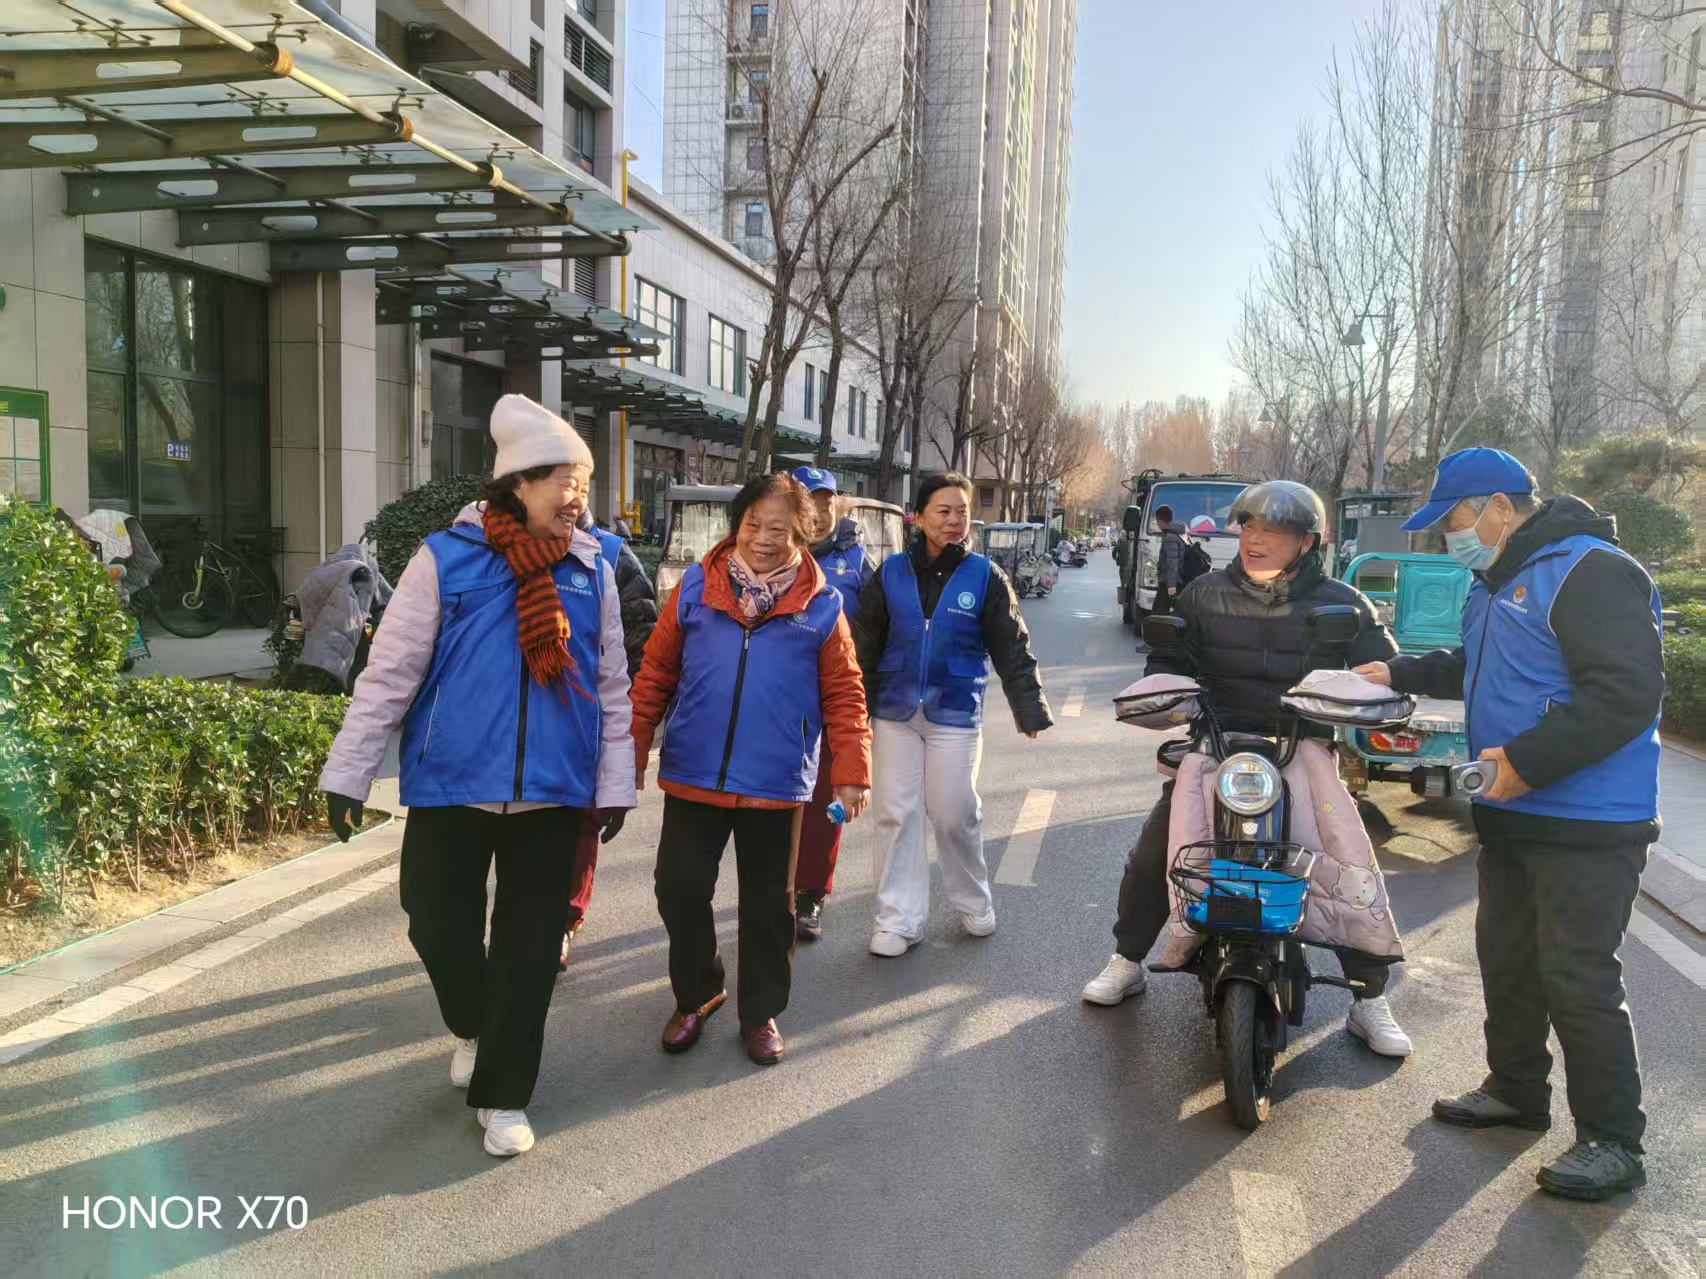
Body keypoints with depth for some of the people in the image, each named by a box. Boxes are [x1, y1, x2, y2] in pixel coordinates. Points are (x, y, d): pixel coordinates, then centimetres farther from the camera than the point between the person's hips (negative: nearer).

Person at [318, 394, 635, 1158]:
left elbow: (611, 687, 7)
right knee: (438, 927, 7)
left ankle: (502, 1094, 24)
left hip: (551, 791, 2)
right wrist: (349, 773, -5)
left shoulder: (592, 571, 3)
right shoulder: (446, 558, -7)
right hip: (452, 784, -2)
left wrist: (615, 783, 6)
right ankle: (473, 1028, 40)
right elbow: (390, 673, -5)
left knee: (529, 945, 8)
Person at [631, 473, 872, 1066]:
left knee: (768, 904, 12)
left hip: (776, 785, -1)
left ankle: (760, 1012, 31)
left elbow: (843, 695, 0)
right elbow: (656, 674, 3)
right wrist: (633, 751, 3)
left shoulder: (820, 605, -3)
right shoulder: (696, 588, -1)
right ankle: (695, 996, 33)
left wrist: (851, 771, -6)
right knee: (681, 890, 8)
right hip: (691, 777, 1)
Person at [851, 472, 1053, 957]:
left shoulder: (985, 577, -2)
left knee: (954, 816, 4)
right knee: (896, 815, 4)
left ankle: (973, 903, 28)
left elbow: (1012, 649, 0)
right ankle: (898, 919, 14)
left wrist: (1030, 708, -6)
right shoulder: (892, 572, 2)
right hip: (895, 715, 2)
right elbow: (866, 644, 6)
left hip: (955, 717, -2)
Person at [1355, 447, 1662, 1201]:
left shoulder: (1590, 573, -18)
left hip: (1589, 827, -10)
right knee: (1505, 957, 18)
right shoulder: (1498, 584, 14)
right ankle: (1516, 1090, 35)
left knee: (1578, 979, -5)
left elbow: (1627, 693, -26)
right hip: (1514, 819, 10)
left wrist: (1527, 759, -27)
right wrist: (1402, 675, 19)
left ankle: (1613, 1142, 10)